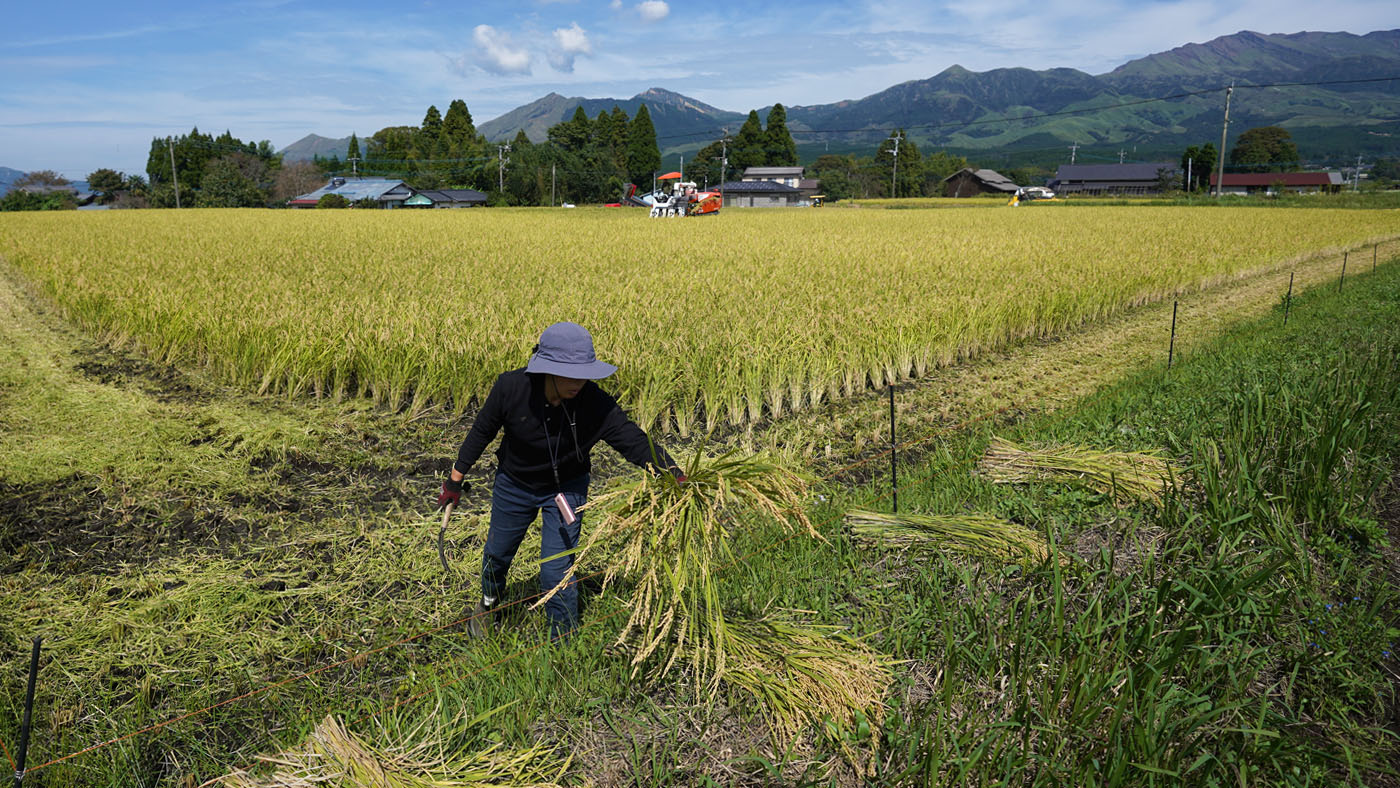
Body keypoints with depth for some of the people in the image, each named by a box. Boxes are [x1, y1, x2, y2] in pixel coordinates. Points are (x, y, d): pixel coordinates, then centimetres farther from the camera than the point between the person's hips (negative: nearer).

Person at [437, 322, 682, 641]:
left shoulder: (596, 405, -32)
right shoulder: (511, 387, -30)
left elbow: (636, 441, -31)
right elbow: (482, 431, -13)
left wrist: (675, 475, -46)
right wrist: (456, 477, -3)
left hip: (566, 489, -2)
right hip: (513, 485, 2)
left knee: (556, 571, -6)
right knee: (497, 553, 23)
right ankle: (488, 603, 57)